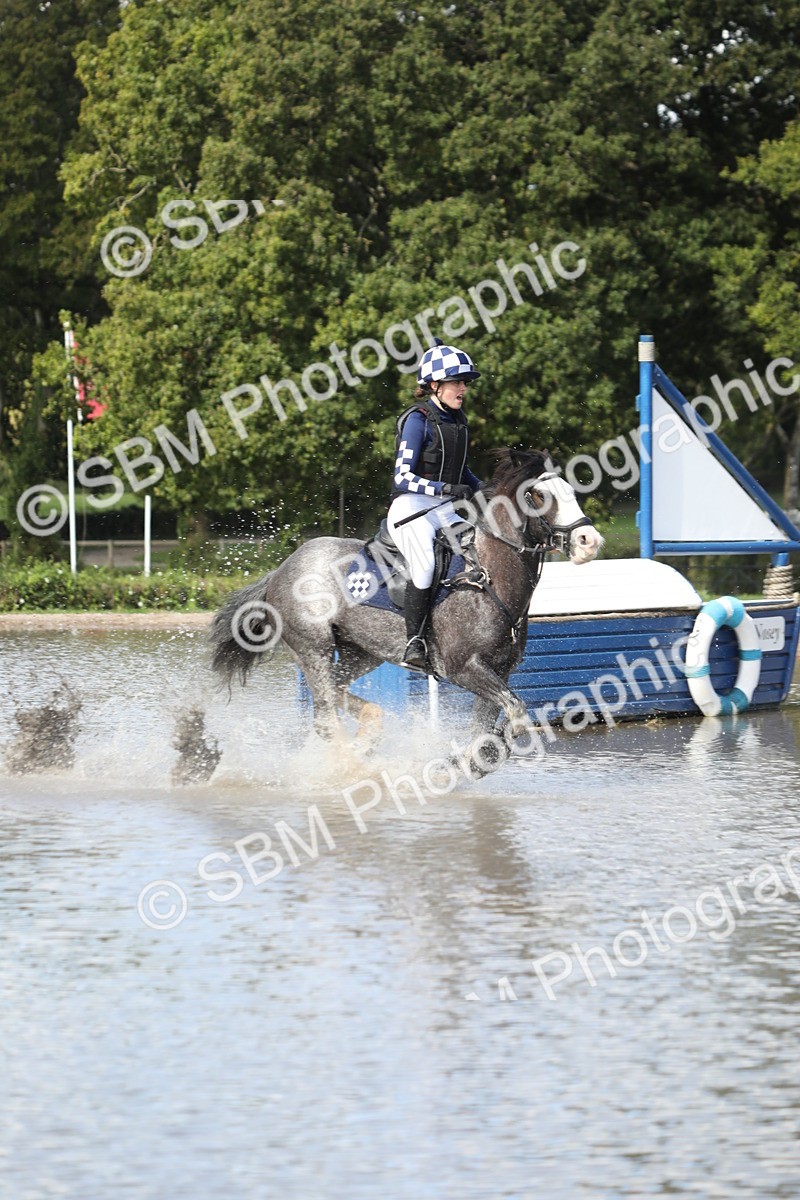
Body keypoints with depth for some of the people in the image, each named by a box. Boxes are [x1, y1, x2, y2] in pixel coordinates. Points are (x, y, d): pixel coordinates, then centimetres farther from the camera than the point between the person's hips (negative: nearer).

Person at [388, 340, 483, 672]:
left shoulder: (458, 421, 13)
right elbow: (402, 477, -16)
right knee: (424, 564, -29)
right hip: (412, 508, -8)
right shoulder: (418, 420, -10)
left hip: (445, 511, 8)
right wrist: (446, 489, -27)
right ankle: (415, 644, -22)